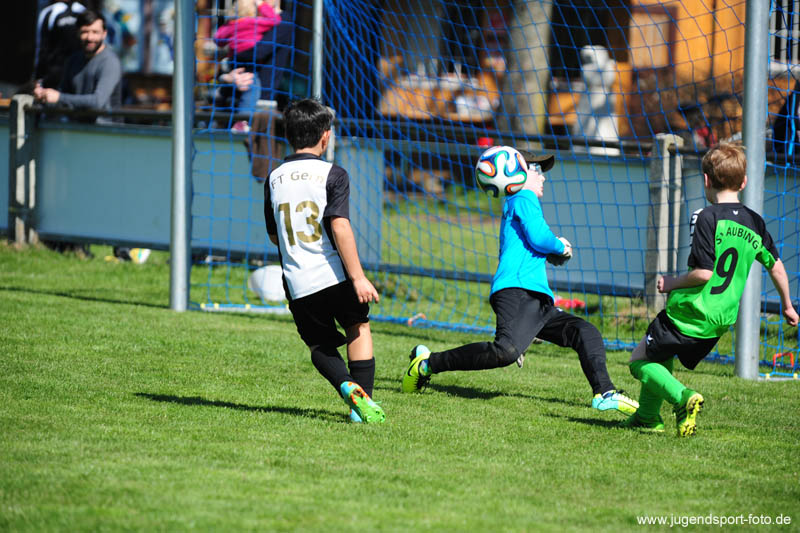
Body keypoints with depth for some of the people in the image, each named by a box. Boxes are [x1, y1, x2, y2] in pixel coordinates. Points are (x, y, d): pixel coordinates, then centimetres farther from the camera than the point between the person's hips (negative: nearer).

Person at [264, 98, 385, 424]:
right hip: (334, 275, -3)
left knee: (320, 344, 16)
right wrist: (358, 277, -17)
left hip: (297, 283, 3)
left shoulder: (275, 179, 8)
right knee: (359, 329, 18)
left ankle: (347, 386, -13)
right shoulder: (332, 175, -6)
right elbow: (340, 227, -16)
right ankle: (364, 403, 8)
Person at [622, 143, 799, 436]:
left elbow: (704, 273, -22)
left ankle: (683, 398, -14)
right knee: (662, 359, 28)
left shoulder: (707, 218, -15)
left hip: (689, 313, -7)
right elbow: (776, 266, 18)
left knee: (640, 360, 8)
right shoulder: (755, 223, 6)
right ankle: (648, 416, 28)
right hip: (721, 322, 7)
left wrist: (673, 283, -3)